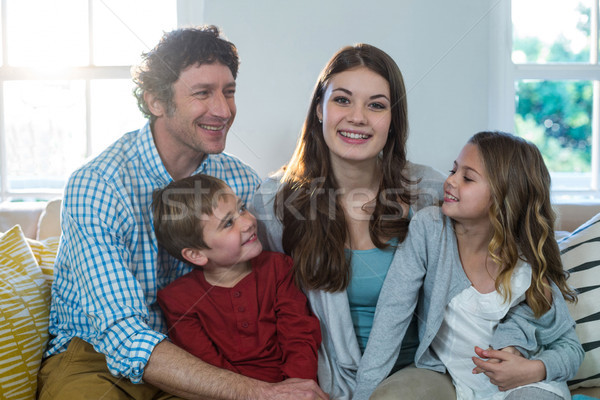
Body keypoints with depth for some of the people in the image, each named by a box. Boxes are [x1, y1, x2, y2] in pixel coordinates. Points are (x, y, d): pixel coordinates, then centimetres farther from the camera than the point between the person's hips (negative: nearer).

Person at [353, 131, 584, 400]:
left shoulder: (531, 271, -10)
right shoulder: (428, 229, -12)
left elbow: (570, 347, 4)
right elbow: (391, 315, -14)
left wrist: (534, 370, -19)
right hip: (443, 376, 1)